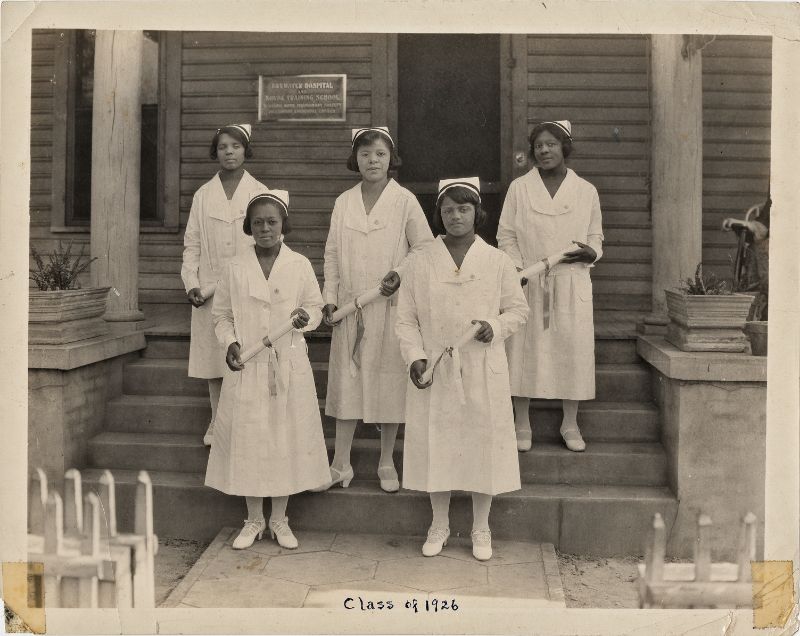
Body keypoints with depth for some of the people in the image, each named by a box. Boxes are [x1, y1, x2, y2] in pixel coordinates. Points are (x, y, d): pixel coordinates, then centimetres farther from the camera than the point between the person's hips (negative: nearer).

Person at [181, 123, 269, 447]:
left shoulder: (259, 193, 5)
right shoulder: (203, 195, 10)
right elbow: (192, 243, 9)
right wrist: (191, 284, -3)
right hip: (210, 291, 2)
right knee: (213, 360, 6)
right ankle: (217, 423, 19)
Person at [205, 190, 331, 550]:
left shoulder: (300, 266, 1)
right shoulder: (235, 268, 2)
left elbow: (316, 306, 10)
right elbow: (221, 314, 9)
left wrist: (306, 317, -12)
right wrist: (230, 343, -8)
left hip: (289, 366, 0)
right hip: (247, 366, 0)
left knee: (287, 438, 5)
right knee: (247, 439, 4)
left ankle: (279, 520, 22)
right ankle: (253, 520, 22)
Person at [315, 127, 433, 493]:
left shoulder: (405, 201, -3)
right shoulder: (344, 203, 7)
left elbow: (425, 248, 1)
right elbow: (332, 254, 10)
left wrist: (401, 273, -14)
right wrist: (329, 298, 3)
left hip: (390, 305, -3)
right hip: (350, 305, 3)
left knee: (389, 380, 5)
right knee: (346, 380, 6)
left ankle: (387, 463, 20)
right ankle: (341, 465, 17)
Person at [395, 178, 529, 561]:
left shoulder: (496, 261, 2)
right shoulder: (422, 262, 2)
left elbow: (518, 308, 8)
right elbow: (406, 318, 4)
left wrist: (496, 327, -12)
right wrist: (415, 357, -9)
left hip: (483, 372, 0)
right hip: (434, 371, 1)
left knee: (483, 442, 5)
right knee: (435, 444, 7)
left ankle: (480, 529, 24)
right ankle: (439, 525, 26)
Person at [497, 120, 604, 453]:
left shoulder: (586, 191, 7)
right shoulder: (519, 188, 4)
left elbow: (596, 236, 13)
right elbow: (506, 236, 5)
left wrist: (590, 252, -9)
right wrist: (517, 268, -10)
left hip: (572, 282, 1)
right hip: (528, 283, -1)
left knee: (572, 350, 3)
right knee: (525, 351, 1)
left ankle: (570, 425, 18)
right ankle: (522, 425, 14)